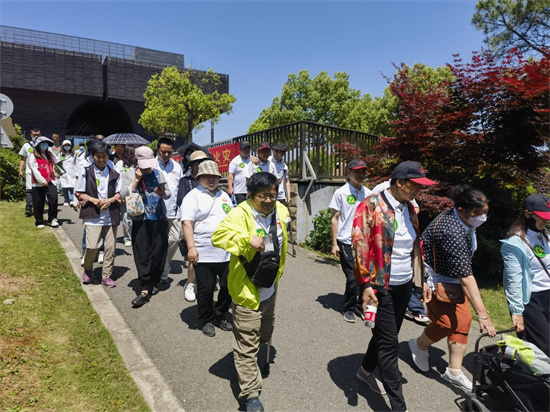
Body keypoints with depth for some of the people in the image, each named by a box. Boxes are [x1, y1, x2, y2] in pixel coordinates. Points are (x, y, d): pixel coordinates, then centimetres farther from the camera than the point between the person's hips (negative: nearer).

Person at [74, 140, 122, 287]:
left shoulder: (114, 174, 7)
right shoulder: (86, 172, 1)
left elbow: (120, 194, 9)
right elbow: (78, 193, 3)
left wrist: (110, 200, -10)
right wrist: (93, 199, -12)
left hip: (111, 215, 2)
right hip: (93, 216, -2)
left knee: (110, 247, 3)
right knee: (92, 246, -9)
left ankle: (106, 275, 17)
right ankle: (87, 270, 20)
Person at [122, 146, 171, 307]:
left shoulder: (158, 173, 7)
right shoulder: (129, 175, 3)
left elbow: (168, 193, 5)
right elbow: (124, 195, -10)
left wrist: (162, 193, -17)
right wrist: (136, 180, -13)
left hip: (160, 219, 1)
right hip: (140, 221, -1)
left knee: (158, 253, 6)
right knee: (142, 256, -3)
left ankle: (154, 283, 25)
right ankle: (144, 290, 3)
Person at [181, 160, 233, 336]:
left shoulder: (224, 196, 15)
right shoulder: (193, 196, -4)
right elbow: (187, 223, -12)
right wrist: (191, 247, -21)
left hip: (226, 253, 6)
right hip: (204, 254, -5)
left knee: (229, 286, 11)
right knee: (206, 289, 5)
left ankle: (219, 315, 32)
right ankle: (206, 321, 25)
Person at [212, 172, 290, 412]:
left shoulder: (280, 211, 1)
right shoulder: (240, 214, -20)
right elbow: (218, 236, -33)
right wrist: (248, 239, -41)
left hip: (269, 289, 8)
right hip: (247, 291, -7)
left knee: (264, 334, 28)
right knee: (247, 345, 1)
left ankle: (259, 361, 56)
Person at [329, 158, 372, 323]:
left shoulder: (368, 193, 8)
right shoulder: (341, 193, -5)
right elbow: (334, 219, -4)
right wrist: (334, 244, -7)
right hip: (346, 242, -4)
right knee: (352, 278, -1)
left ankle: (360, 306, 26)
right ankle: (349, 308, 20)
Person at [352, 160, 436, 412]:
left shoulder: (409, 208, 7)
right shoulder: (371, 205, -16)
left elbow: (416, 245, 15)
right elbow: (359, 246, -18)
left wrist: (421, 279, 14)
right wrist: (366, 284, -21)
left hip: (404, 284, 8)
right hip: (380, 285, -7)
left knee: (385, 335, 20)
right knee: (389, 343, 1)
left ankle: (365, 372, 44)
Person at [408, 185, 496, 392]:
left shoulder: (464, 220, -7)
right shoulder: (453, 231, -35)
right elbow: (466, 276, -37)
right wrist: (482, 314, -35)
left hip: (451, 275, 9)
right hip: (433, 277, -9)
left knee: (463, 319, 4)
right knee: (447, 321, -5)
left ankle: (454, 372, 15)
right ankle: (419, 346, 25)